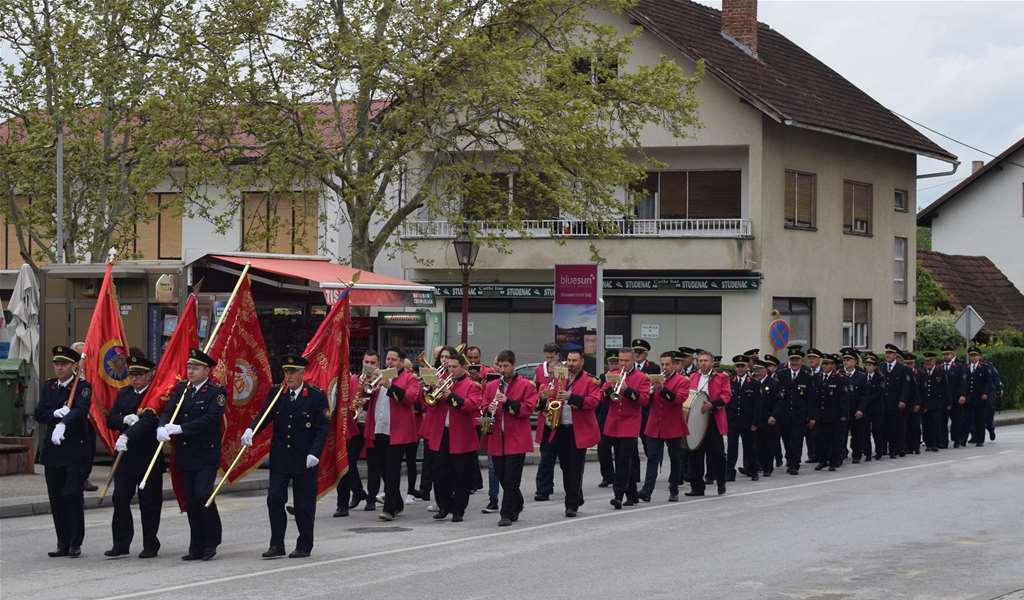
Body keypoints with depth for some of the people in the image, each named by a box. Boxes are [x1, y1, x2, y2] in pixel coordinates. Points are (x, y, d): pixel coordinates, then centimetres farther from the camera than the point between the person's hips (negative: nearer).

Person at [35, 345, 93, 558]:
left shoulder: (82, 387, -3)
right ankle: (63, 544, 13)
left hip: (74, 449, -5)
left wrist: (63, 424, -37)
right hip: (52, 449, 5)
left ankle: (75, 543, -3)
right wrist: (56, 414, -15)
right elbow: (39, 414, 5)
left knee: (72, 495, -10)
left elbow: (80, 411, -20)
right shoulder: (48, 386, 13)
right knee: (56, 498, 6)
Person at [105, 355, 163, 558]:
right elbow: (110, 420, 9)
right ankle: (121, 544, 7)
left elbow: (148, 421, -22)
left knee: (149, 502, 2)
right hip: (124, 455, 5)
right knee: (120, 499, 2)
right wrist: (126, 419, -13)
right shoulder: (124, 393, 13)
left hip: (148, 456, -5)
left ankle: (150, 545, 11)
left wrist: (127, 436, -34)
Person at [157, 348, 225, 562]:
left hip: (207, 454, -6)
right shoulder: (181, 389, 12)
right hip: (185, 454, 6)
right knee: (191, 501, 7)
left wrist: (180, 429, -22)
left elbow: (210, 419, -17)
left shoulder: (216, 392, -6)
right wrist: (162, 428, -18)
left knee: (203, 494, -15)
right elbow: (168, 411, 4)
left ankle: (211, 541, 2)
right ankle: (196, 547, 13)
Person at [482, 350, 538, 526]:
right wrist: (488, 411, -11)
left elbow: (528, 408, -9)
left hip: (516, 439, -5)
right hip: (496, 439, 5)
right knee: (502, 477, 11)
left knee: (511, 479, -6)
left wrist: (508, 402, -19)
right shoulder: (490, 386, 13)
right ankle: (517, 505, 31)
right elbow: (483, 408, 12)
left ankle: (507, 514, -4)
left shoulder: (526, 385, 0)